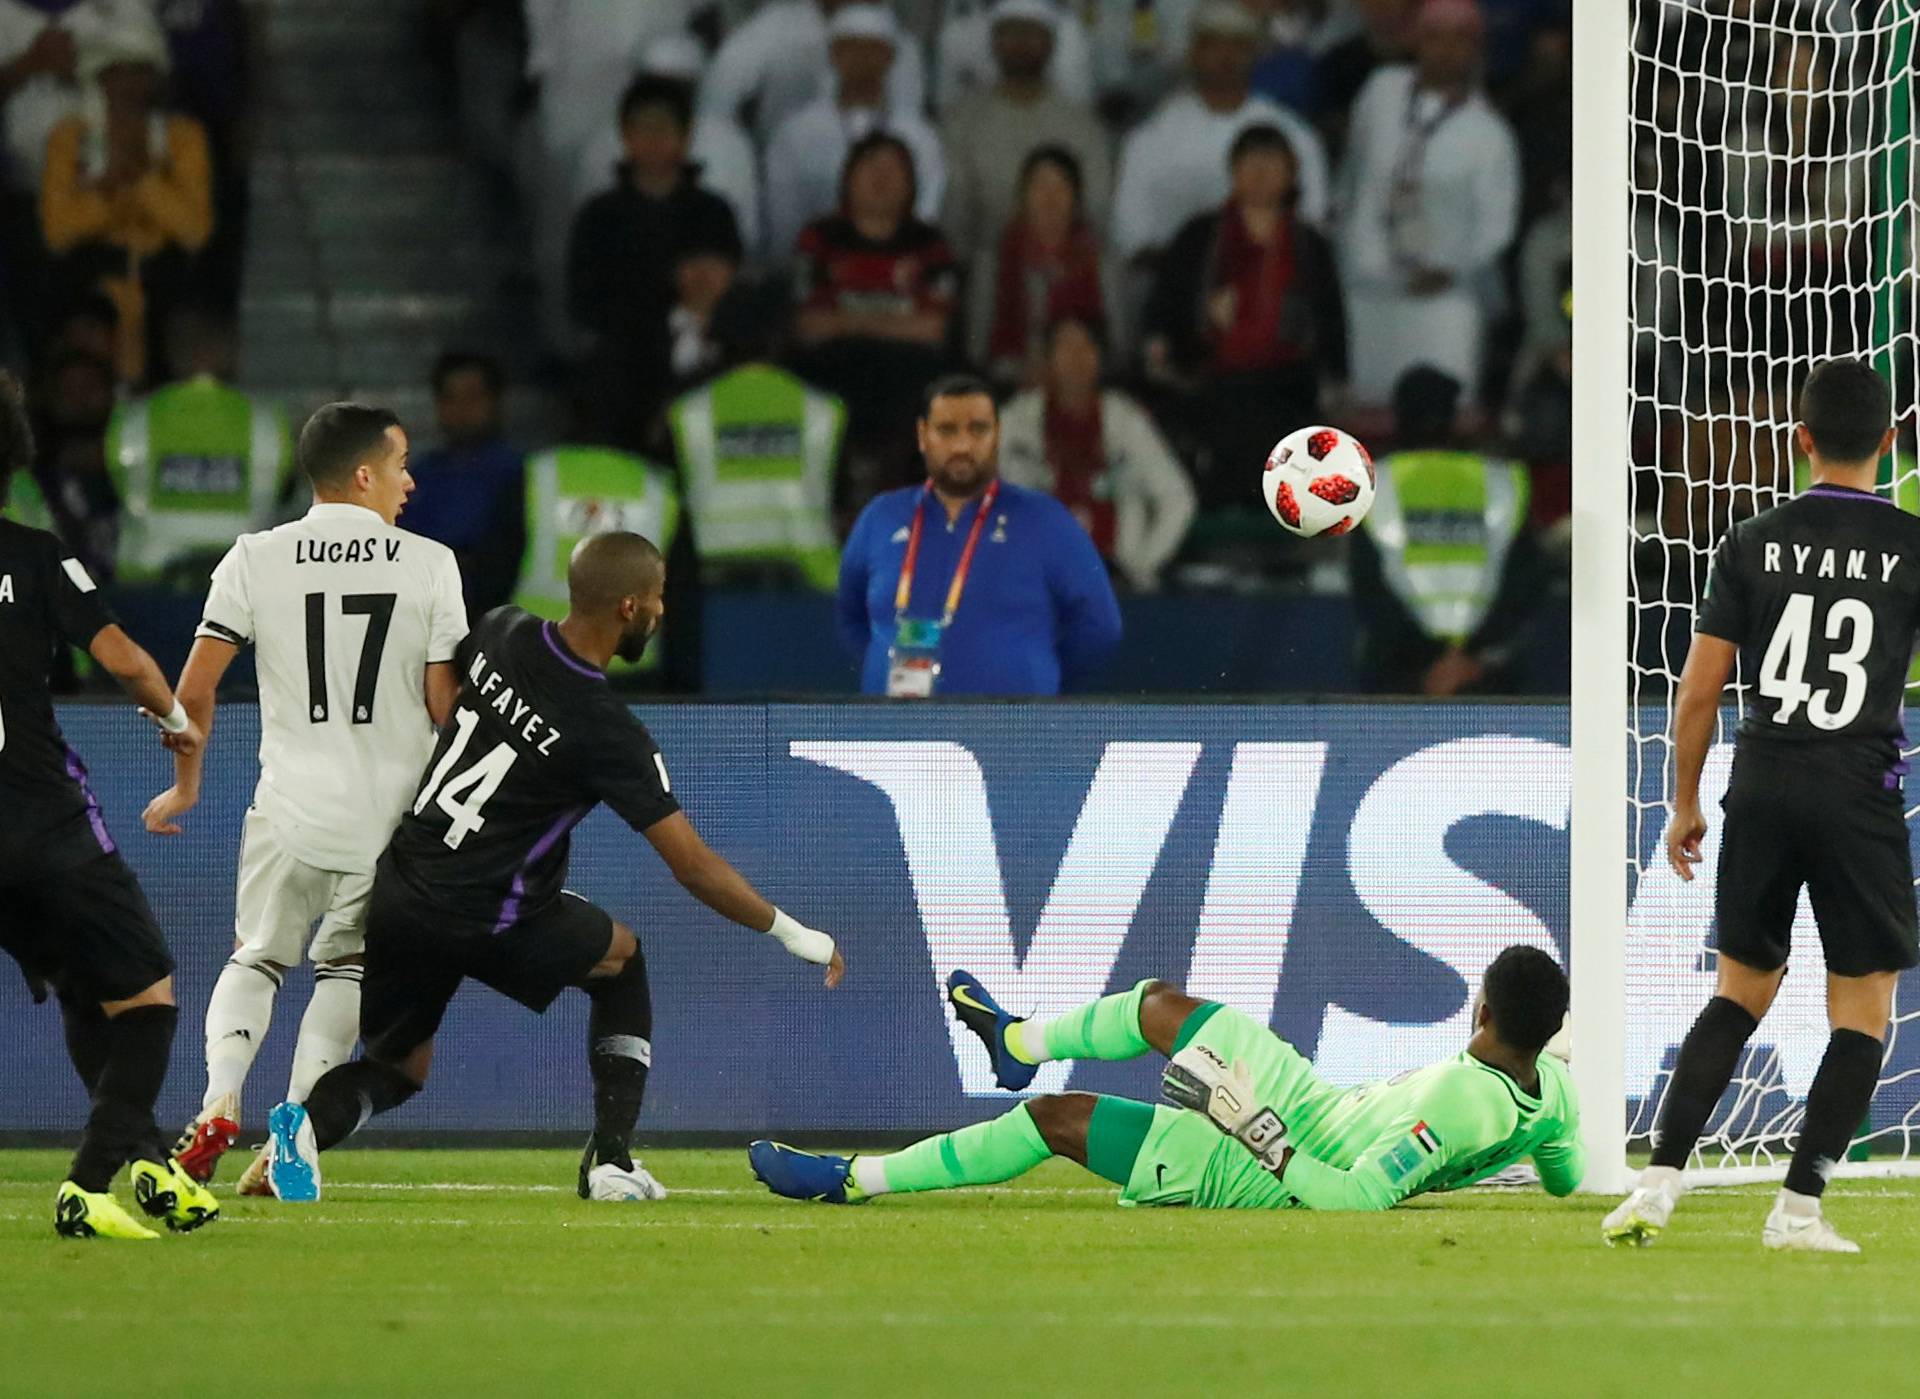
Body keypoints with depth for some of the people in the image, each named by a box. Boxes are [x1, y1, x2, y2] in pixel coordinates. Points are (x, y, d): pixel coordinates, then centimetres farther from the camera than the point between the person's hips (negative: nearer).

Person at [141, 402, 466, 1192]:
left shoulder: (256, 560, -2)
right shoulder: (430, 564, -3)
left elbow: (195, 690, -4)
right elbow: (447, 707, -3)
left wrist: (185, 785, 11)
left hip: (291, 811, 0)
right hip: (394, 817, 0)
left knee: (256, 959, 16)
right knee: (348, 969, 15)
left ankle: (218, 1106, -6)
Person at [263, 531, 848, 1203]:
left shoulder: (502, 633, 0)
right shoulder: (609, 732, -15)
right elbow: (693, 866, -12)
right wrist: (792, 934, 0)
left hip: (394, 893, 5)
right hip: (480, 922, -5)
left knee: (399, 1066, 18)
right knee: (620, 957, 22)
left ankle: (309, 1122, -16)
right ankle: (611, 1158, 12)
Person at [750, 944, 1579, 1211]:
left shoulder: (1461, 1103, -39)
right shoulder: (1552, 1084, -16)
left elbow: (1354, 1199, -40)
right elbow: (1567, 1182, 3)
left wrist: (1255, 1129, -34)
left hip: (1261, 1171, -9)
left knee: (1057, 1118, -3)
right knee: (1159, 1007, 22)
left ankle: (854, 1179, 11)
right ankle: (1020, 1042, 52)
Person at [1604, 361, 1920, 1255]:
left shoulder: (1753, 544, 1)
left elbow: (1699, 689, 1)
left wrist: (1685, 804, 12)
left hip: (1761, 787, 3)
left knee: (1742, 990, 17)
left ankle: (1660, 1181, 7)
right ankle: (1798, 1209, 2)